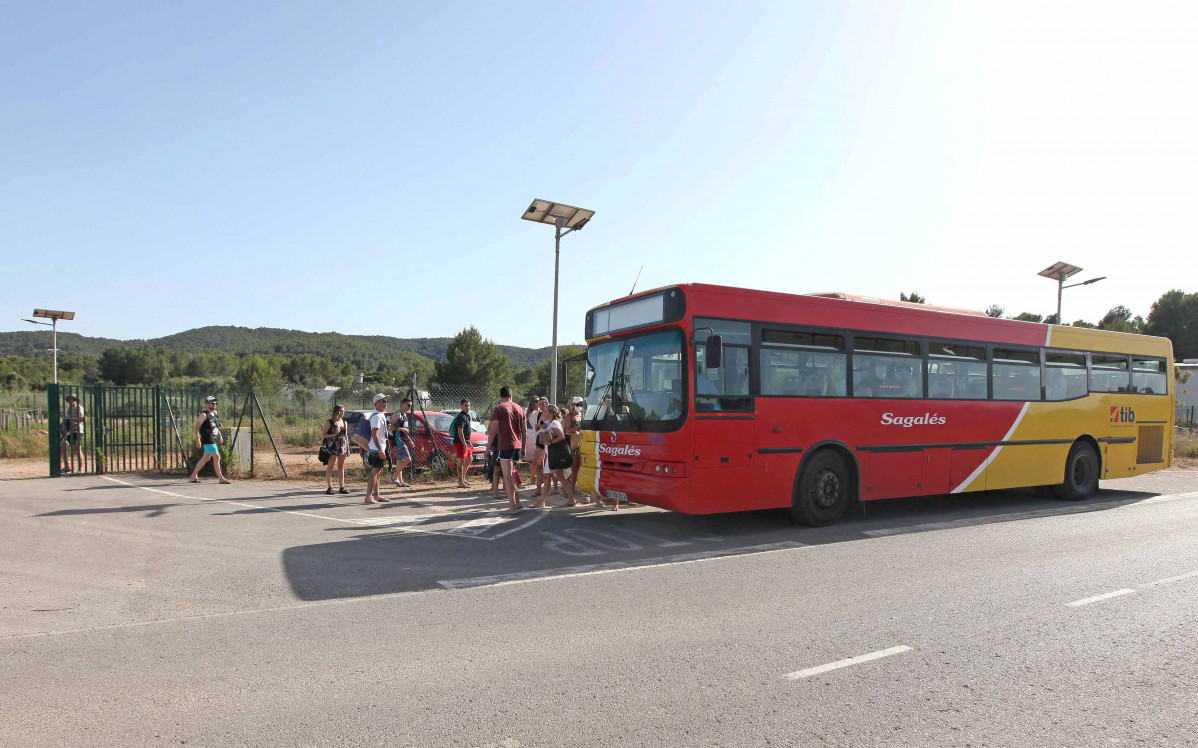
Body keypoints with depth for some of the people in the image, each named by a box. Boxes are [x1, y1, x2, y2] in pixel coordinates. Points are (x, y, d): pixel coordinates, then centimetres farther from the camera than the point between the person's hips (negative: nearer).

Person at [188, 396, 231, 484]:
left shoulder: (215, 413, 13)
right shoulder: (204, 415, -10)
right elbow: (197, 427, -10)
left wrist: (220, 435, 19)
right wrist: (198, 439, -15)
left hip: (214, 439, 9)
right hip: (208, 440, -9)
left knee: (206, 458, 17)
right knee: (216, 457, -12)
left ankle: (194, 475, 31)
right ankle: (221, 478, -10)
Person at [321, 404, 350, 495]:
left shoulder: (344, 422, 14)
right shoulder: (329, 422, -2)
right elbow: (323, 435, -5)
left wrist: (348, 448, 14)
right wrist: (333, 435, -20)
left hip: (342, 447, 5)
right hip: (332, 447, -5)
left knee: (341, 467, 6)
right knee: (331, 466, -3)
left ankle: (341, 487, 8)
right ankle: (329, 487, 1)